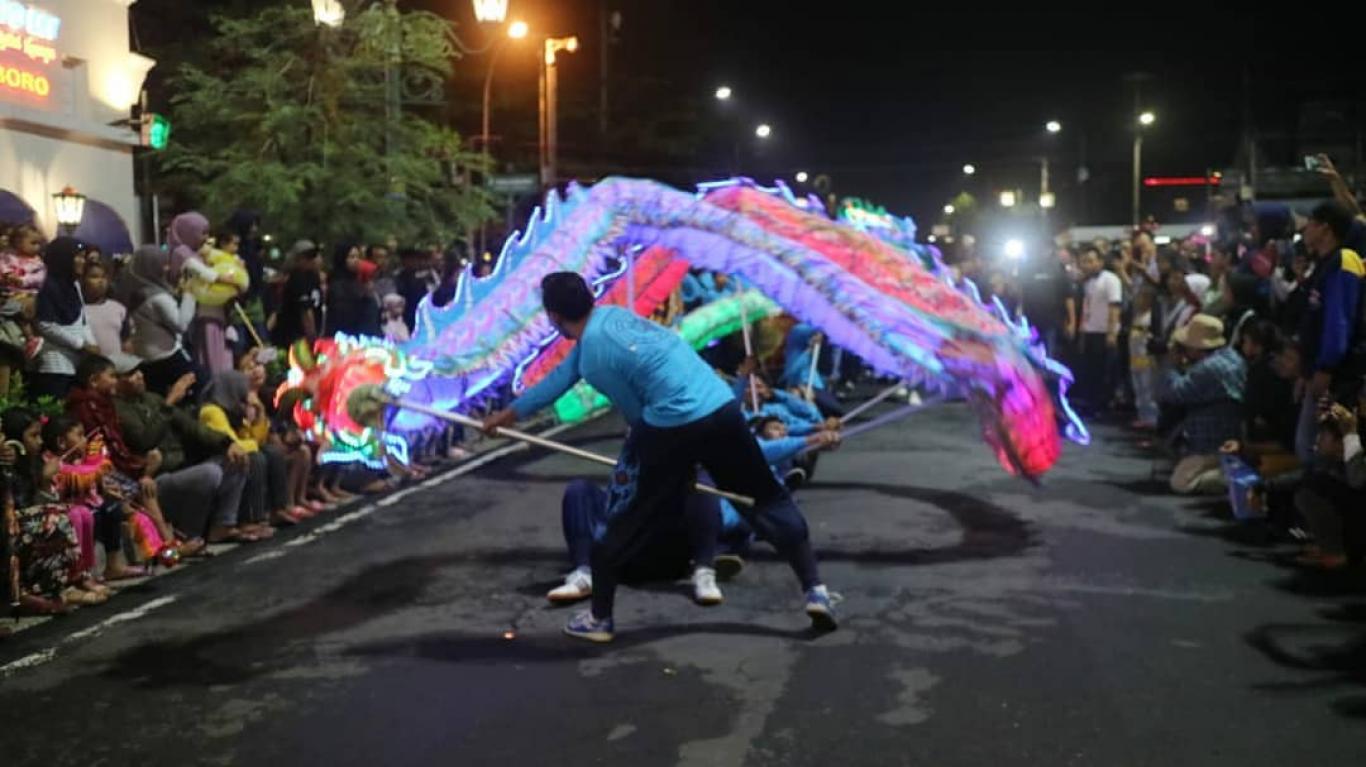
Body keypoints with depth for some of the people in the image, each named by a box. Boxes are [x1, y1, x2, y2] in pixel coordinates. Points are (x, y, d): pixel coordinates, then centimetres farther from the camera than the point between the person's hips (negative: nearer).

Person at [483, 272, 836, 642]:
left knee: (626, 522, 11)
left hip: (672, 427, -7)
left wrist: (673, 462, 19)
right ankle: (815, 590, 17)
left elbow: (638, 412, 1)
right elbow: (562, 375, 29)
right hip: (722, 408, 7)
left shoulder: (593, 354, -8)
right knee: (768, 499, 20)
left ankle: (599, 618, 21)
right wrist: (511, 413, 39)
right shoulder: (611, 315, 17)